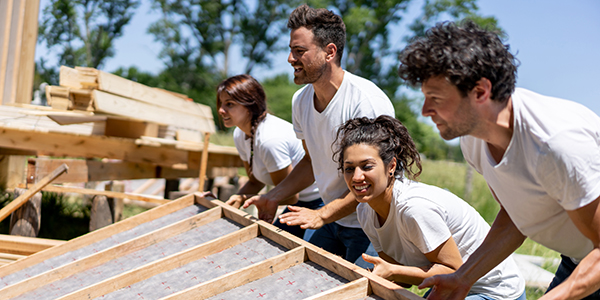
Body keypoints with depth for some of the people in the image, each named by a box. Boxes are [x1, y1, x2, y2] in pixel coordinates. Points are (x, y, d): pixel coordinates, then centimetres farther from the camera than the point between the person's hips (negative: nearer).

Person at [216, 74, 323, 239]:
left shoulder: (270, 139, -31)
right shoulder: (240, 135, -2)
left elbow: (289, 196, -21)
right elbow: (255, 182, 9)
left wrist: (243, 198, -15)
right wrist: (231, 203, -8)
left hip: (320, 203, -9)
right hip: (301, 202, 9)